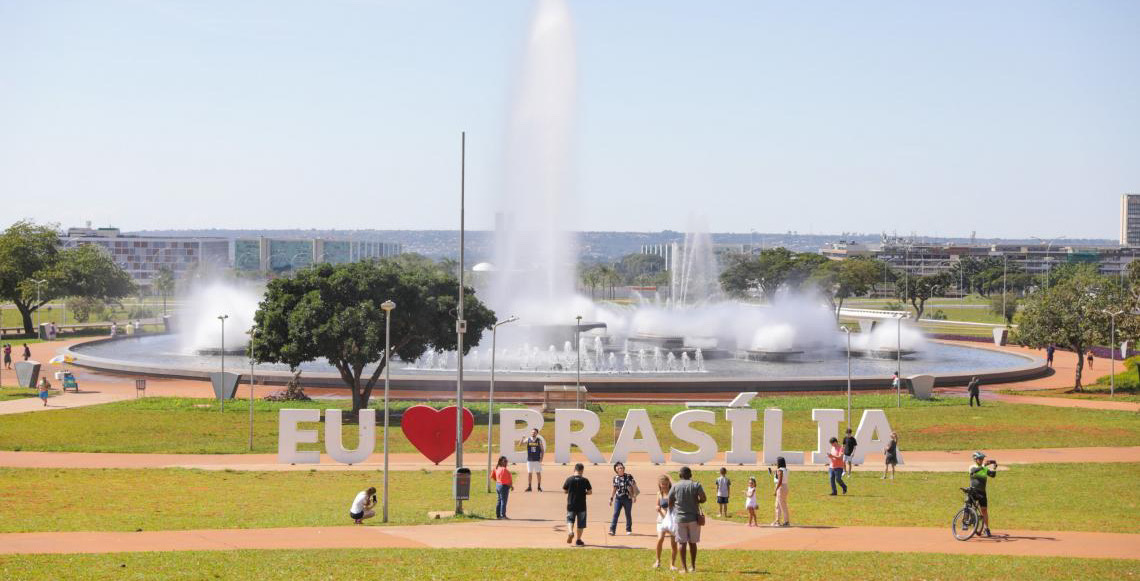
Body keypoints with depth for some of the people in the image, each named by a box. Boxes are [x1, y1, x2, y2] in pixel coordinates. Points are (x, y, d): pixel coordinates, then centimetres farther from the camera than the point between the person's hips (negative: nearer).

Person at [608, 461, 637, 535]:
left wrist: (634, 496, -10)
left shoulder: (629, 477, -4)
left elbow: (634, 486, -2)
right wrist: (611, 498, 14)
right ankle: (612, 530, -11)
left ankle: (628, 530, 22)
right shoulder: (615, 478, 6)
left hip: (627, 498, -2)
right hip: (618, 498, 2)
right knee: (615, 514, -8)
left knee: (628, 514, 8)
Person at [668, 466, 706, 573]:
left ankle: (684, 567, -3)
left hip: (680, 518, -1)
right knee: (692, 542, 11)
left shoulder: (675, 486, 1)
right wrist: (696, 501, 12)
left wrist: (671, 513, 22)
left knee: (682, 543, 2)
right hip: (694, 518, 1)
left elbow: (670, 502, 5)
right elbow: (703, 498, -9)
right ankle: (693, 566, 17)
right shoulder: (696, 485, -1)